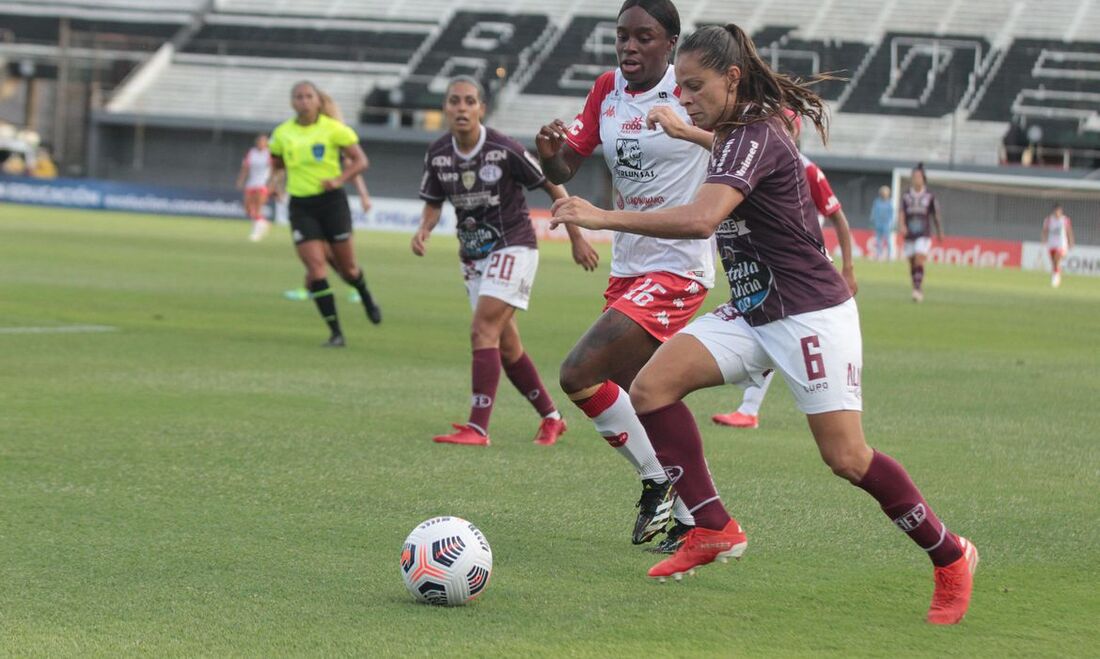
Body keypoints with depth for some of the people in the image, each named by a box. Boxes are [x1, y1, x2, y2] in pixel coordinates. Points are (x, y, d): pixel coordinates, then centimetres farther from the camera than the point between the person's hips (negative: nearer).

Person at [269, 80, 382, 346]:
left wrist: (339, 179, -17)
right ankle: (335, 332, -7)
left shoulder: (333, 129, -6)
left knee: (346, 267, 6)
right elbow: (276, 162, 21)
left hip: (331, 201, -2)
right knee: (315, 267, -11)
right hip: (301, 206, 2)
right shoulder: (282, 133, 4)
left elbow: (360, 160, -4)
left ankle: (366, 297, 43)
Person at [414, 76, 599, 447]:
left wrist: (577, 239, -3)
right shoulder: (438, 155, -4)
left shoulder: (505, 150, -18)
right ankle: (551, 418, 26)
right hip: (473, 256, 6)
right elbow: (433, 203, 11)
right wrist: (423, 231, -12)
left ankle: (477, 428, -22)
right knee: (505, 345, 9)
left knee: (483, 331, -20)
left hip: (513, 247, -6)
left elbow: (553, 187, -6)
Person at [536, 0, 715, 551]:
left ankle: (658, 480, 0)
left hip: (677, 268, -8)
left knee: (579, 373, -17)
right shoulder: (607, 90, 6)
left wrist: (688, 130, -38)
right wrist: (549, 152, -14)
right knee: (643, 401, 13)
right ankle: (695, 518, 28)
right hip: (627, 265, 8)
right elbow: (563, 169, 10)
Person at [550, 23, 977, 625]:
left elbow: (701, 219, -36)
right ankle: (714, 529, -7)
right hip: (751, 314, 9)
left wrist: (603, 218, -36)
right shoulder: (736, 135, 8)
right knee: (651, 386, -10)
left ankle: (950, 557, 12)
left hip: (811, 316, -9)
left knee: (846, 458, -8)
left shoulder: (756, 138, -20)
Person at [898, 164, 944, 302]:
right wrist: (901, 226, -26)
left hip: (923, 236, -3)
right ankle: (918, 290, 19)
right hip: (909, 235, 3)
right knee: (912, 264, 7)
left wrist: (940, 232, 16)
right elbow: (901, 213, -7)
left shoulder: (930, 197, 2)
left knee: (919, 260, -19)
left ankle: (918, 289, -25)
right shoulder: (906, 197, 5)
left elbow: (935, 216, 10)